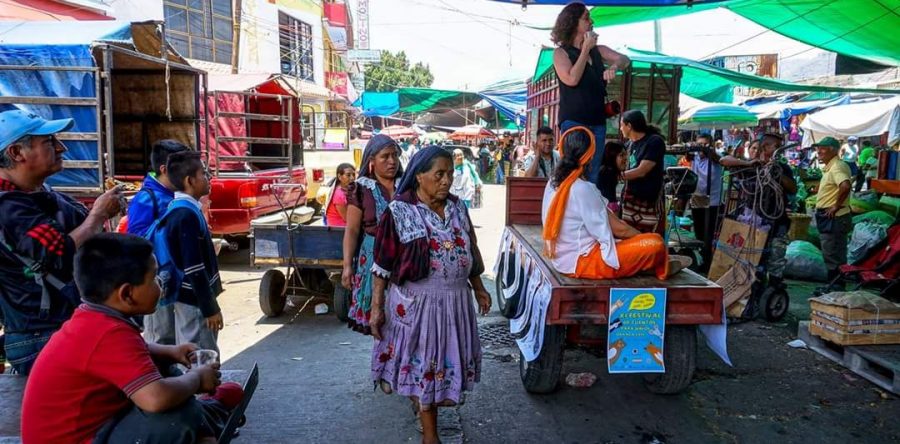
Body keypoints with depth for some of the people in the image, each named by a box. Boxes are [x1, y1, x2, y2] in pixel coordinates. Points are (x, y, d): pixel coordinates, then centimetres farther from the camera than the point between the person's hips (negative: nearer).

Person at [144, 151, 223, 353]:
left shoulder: (179, 209, 9)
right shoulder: (187, 214, -20)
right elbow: (194, 267, -23)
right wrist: (210, 308, -18)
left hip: (190, 296, 10)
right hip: (194, 301, -10)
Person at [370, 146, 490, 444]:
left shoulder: (457, 207, 3)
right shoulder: (399, 212, -13)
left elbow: (470, 251, 13)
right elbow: (383, 265, -10)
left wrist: (478, 288, 15)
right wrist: (376, 306, -10)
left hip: (455, 301, 5)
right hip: (416, 302, -5)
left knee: (445, 360, 17)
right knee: (423, 365, 7)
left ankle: (424, 402, 45)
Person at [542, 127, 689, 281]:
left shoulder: (553, 183, 4)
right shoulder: (583, 189, -22)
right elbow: (618, 229, -15)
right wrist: (643, 237, 4)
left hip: (563, 258, 9)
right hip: (582, 262, -9)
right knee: (656, 242, -8)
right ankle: (662, 269, 22)